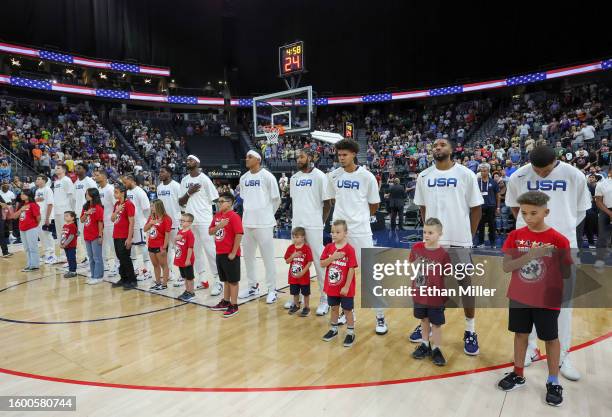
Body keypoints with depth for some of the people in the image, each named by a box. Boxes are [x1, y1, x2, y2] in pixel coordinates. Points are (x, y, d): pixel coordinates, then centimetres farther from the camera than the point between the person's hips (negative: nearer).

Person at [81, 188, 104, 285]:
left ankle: (98, 277, 7)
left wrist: (100, 235, -15)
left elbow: (100, 222, -13)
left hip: (96, 236, -8)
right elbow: (82, 220, 9)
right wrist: (86, 213, -10)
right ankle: (93, 276, 23)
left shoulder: (98, 208, -12)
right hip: (87, 236, 8)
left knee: (97, 258, 0)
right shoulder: (85, 207, 10)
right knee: (91, 258, 14)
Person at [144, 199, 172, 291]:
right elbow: (145, 229, 12)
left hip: (160, 246, -8)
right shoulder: (151, 217, 9)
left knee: (163, 265, 2)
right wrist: (150, 223, -8)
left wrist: (164, 247, -18)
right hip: (151, 245, 8)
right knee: (155, 265, 16)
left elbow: (167, 234, -16)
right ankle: (158, 282, 27)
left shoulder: (166, 219, -14)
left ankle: (164, 284, 9)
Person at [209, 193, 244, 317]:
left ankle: (234, 306, 10)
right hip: (219, 253, 8)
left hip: (230, 254, -8)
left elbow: (239, 235, -18)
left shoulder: (234, 216, -15)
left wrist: (233, 253, -17)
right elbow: (210, 232, 11)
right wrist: (218, 226, -11)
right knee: (225, 279, 19)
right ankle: (226, 302, 31)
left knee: (233, 280, 2)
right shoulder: (217, 216, 9)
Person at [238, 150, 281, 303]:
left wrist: (268, 214, 5)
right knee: (248, 256, 13)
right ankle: (252, 286, 28)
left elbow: (276, 199, -3)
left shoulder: (267, 176, -8)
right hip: (247, 222, 7)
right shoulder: (243, 178, 9)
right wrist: (249, 212, 15)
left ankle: (272, 289, 11)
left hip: (264, 223, -6)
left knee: (268, 257, 0)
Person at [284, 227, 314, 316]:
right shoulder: (290, 248, -2)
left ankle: (307, 307, 26)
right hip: (293, 276, 4)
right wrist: (293, 256, -19)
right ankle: (296, 305, 37)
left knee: (306, 293, 11)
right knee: (295, 292, 18)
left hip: (304, 276, -4)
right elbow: (287, 261, -1)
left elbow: (309, 262, -14)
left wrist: (302, 272, -18)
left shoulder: (307, 248, -14)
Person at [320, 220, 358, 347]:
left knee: (347, 310, 10)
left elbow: (351, 269, -16)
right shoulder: (329, 247, -2)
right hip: (331, 286, 4)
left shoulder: (349, 249, -16)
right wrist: (332, 257, -23)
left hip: (345, 288, -4)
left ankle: (350, 333, 25)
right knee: (334, 308, 20)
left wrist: (346, 287, -16)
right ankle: (334, 329, 38)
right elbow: (322, 264, -6)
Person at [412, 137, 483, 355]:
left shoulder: (466, 174, -3)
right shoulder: (424, 176, 5)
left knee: (465, 285, 6)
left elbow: (476, 208, 0)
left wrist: (468, 236, 0)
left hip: (459, 240, -3)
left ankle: (470, 332, 21)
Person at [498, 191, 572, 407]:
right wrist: (530, 255, -23)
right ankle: (518, 374, 33)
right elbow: (506, 266, -12)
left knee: (551, 338, 12)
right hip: (519, 297, 3)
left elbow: (566, 274, -4)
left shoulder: (558, 239, -11)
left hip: (547, 300, -2)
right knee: (521, 334, 16)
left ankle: (553, 383, 29)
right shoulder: (515, 236, -5)